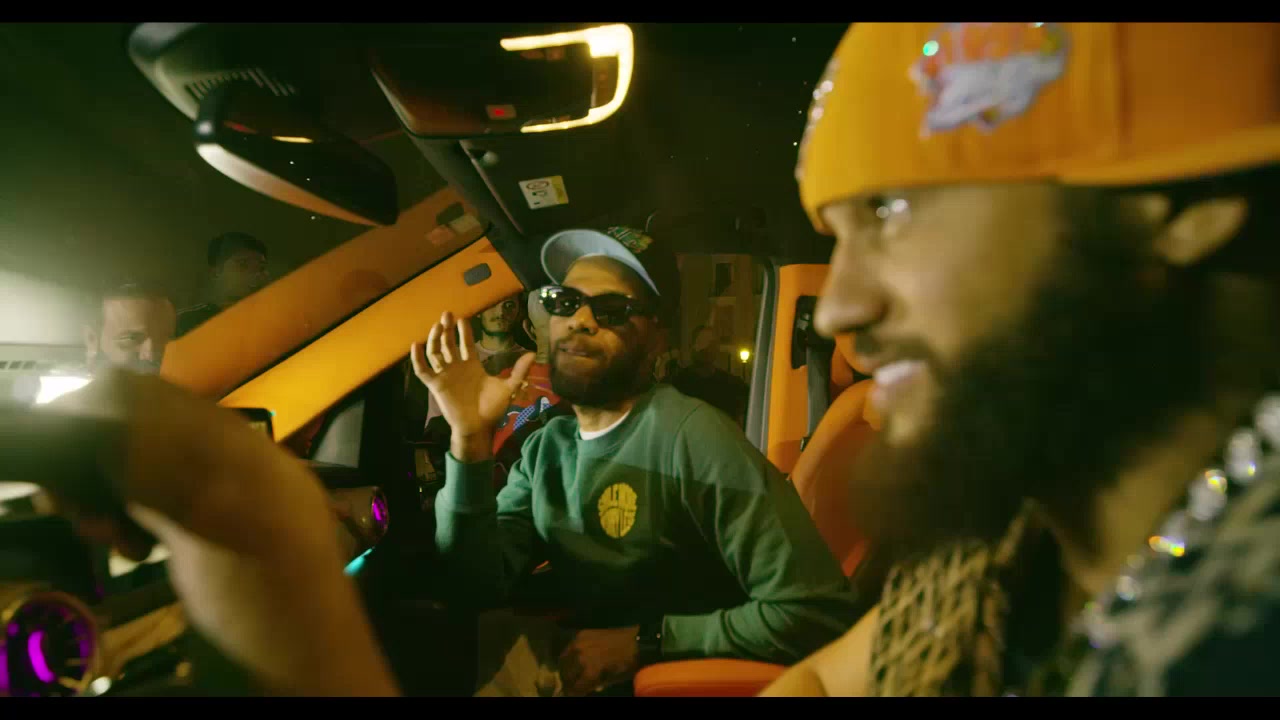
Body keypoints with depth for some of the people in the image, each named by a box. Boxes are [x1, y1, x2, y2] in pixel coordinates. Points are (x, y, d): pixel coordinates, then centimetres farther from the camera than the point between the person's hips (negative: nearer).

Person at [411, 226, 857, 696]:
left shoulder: (691, 437, -22)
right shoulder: (545, 449, 1)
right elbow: (480, 586, -8)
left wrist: (642, 641, -18)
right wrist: (471, 440, -19)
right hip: (583, 677, 5)